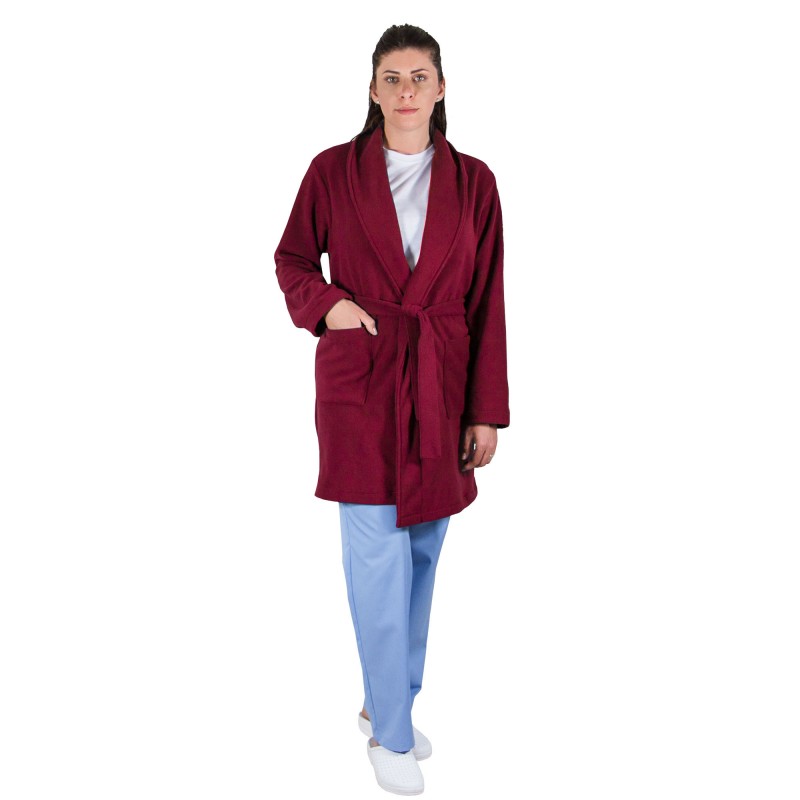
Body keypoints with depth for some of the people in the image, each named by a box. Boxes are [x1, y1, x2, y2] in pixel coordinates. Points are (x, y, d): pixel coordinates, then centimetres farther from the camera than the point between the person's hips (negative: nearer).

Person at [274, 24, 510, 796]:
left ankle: (388, 702, 32)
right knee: (378, 556, -3)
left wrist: (487, 411, 0)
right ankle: (391, 733, 14)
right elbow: (291, 257, 11)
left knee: (422, 553, 12)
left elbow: (487, 304, 2)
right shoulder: (332, 170, -1)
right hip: (359, 382, -2)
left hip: (440, 388, 3)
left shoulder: (473, 181, 2)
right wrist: (325, 305, -11)